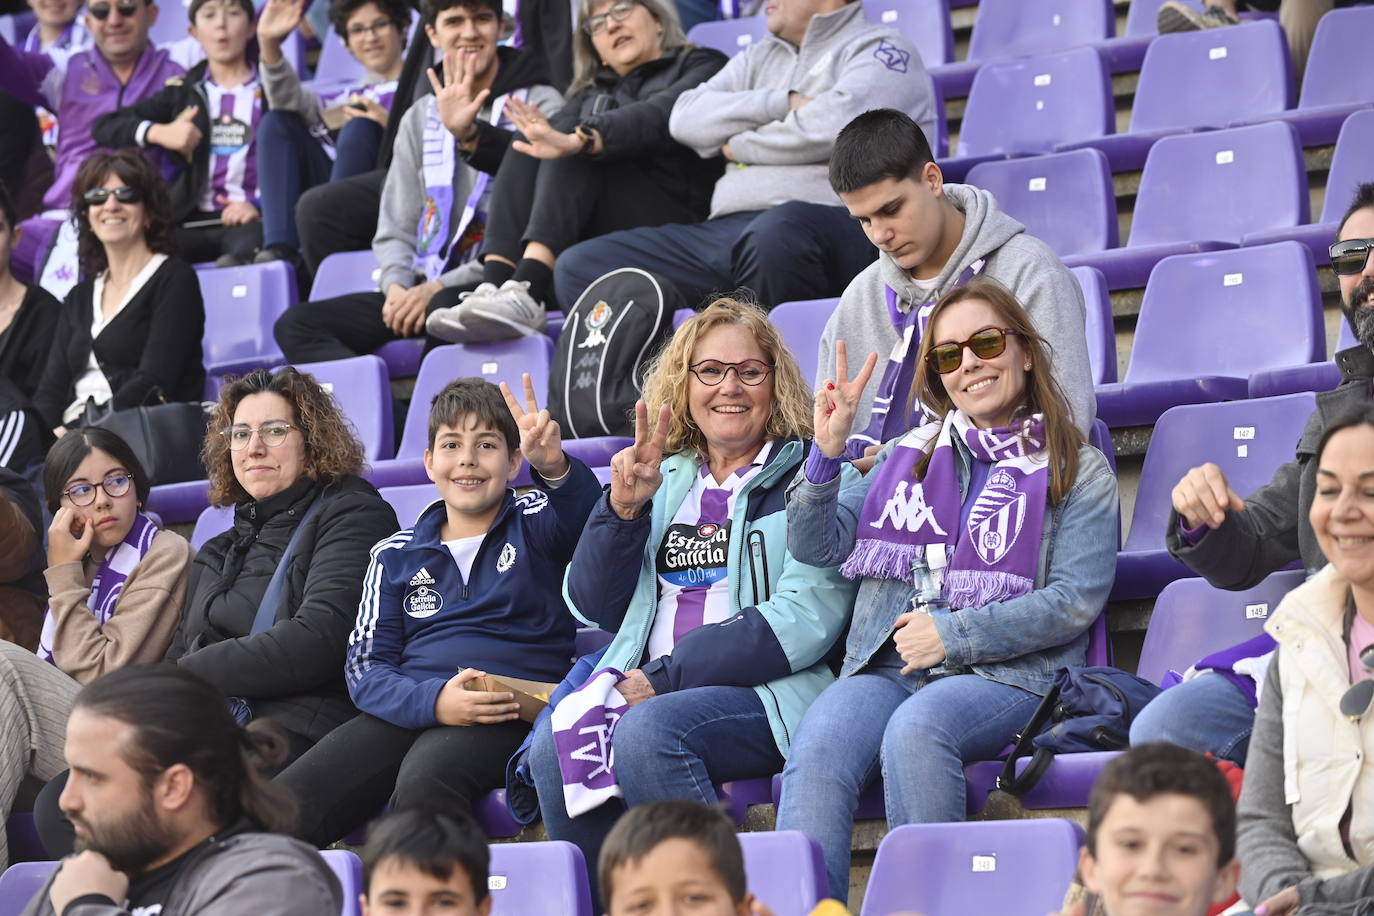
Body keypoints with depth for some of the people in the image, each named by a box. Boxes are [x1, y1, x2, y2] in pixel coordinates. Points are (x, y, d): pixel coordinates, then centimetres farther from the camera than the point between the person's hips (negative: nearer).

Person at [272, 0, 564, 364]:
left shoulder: (539, 105, 1)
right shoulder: (421, 117, 18)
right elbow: (396, 229, 16)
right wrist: (396, 286, -6)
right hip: (425, 287, 6)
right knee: (295, 324, -14)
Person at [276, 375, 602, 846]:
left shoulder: (535, 525, 13)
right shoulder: (395, 556, 19)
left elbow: (584, 516, -13)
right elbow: (365, 666, 10)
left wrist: (554, 466, -36)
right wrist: (432, 701, -12)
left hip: (507, 715, -3)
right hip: (408, 713, 3)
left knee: (423, 781, -38)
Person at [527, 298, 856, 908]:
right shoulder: (662, 480, 21)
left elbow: (805, 618, -8)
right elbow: (593, 607, 16)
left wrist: (665, 679, -12)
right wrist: (622, 508, -2)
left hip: (768, 695, -4)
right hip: (644, 690, 5)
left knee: (646, 732, -34)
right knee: (552, 745, -26)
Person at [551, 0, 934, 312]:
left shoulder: (880, 50, 8)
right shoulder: (761, 56, 29)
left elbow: (834, 127, -11)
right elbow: (686, 119, 14)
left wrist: (739, 146, 4)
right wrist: (785, 104, 1)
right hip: (724, 229, 7)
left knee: (780, 230, -43)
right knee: (579, 267, -9)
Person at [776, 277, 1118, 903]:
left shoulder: (1078, 471, 11)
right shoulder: (909, 457, 23)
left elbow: (1074, 600, -2)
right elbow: (816, 546, 16)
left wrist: (954, 636, -8)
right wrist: (827, 452, 0)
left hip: (1007, 675, -3)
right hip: (885, 666, 3)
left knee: (915, 728, -37)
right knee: (816, 750, -30)